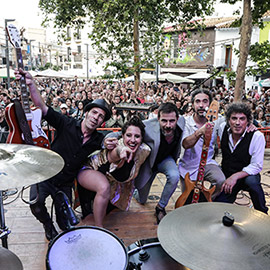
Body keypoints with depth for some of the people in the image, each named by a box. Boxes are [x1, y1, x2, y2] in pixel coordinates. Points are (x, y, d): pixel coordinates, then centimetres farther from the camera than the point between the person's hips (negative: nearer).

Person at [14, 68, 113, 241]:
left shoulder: (98, 140, -5)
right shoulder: (67, 124, -15)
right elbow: (42, 107, -23)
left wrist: (111, 148, -23)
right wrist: (31, 84, -38)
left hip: (65, 184, 3)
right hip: (45, 176, -2)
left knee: (66, 226, 4)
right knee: (36, 203, -29)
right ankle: (48, 225, 4)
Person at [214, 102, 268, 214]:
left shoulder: (257, 136, -21)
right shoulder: (223, 128, -8)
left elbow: (257, 166, -21)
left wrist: (235, 176, -34)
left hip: (246, 175, -3)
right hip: (226, 176, 3)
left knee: (251, 181, -38)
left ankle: (262, 213, -11)